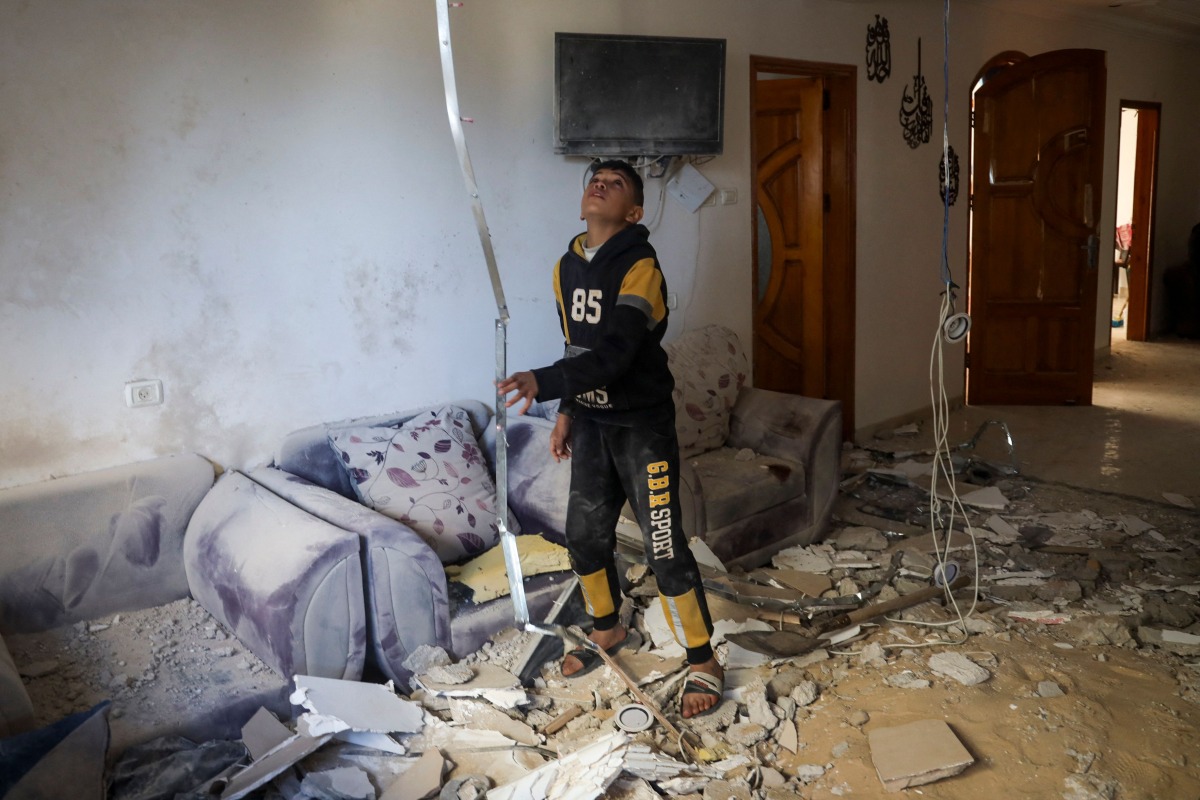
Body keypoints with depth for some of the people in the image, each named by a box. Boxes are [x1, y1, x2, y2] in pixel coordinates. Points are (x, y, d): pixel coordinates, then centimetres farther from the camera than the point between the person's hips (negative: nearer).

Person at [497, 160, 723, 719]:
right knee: (585, 535, 15)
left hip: (642, 426, -7)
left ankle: (703, 664, 13)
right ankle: (607, 631, 40)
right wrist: (567, 411, 15)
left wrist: (543, 382, -40)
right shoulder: (567, 267, 6)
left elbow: (613, 353, -29)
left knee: (664, 547, -4)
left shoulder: (640, 269, -18)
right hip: (590, 423, 7)